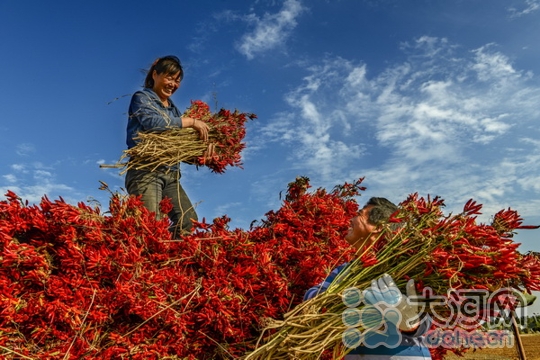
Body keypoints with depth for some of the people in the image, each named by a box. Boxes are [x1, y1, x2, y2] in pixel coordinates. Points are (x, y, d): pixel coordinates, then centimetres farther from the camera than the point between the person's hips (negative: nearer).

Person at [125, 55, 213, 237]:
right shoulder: (142, 97, 4)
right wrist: (192, 121, -12)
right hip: (146, 172, -7)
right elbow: (152, 122, -17)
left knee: (188, 221, -2)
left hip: (171, 175, 7)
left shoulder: (173, 108, 22)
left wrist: (204, 145, -9)